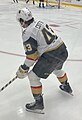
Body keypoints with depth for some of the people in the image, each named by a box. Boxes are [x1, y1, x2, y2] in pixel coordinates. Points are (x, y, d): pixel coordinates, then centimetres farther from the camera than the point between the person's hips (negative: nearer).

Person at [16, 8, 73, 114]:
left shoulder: (27, 33, -12)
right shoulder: (40, 23, 11)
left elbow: (31, 55, -11)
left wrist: (23, 69, 1)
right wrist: (39, 55, 32)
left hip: (52, 56, -9)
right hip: (63, 50, 9)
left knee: (33, 76, 5)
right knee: (57, 68, 38)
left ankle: (38, 103, 13)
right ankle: (66, 87, 59)